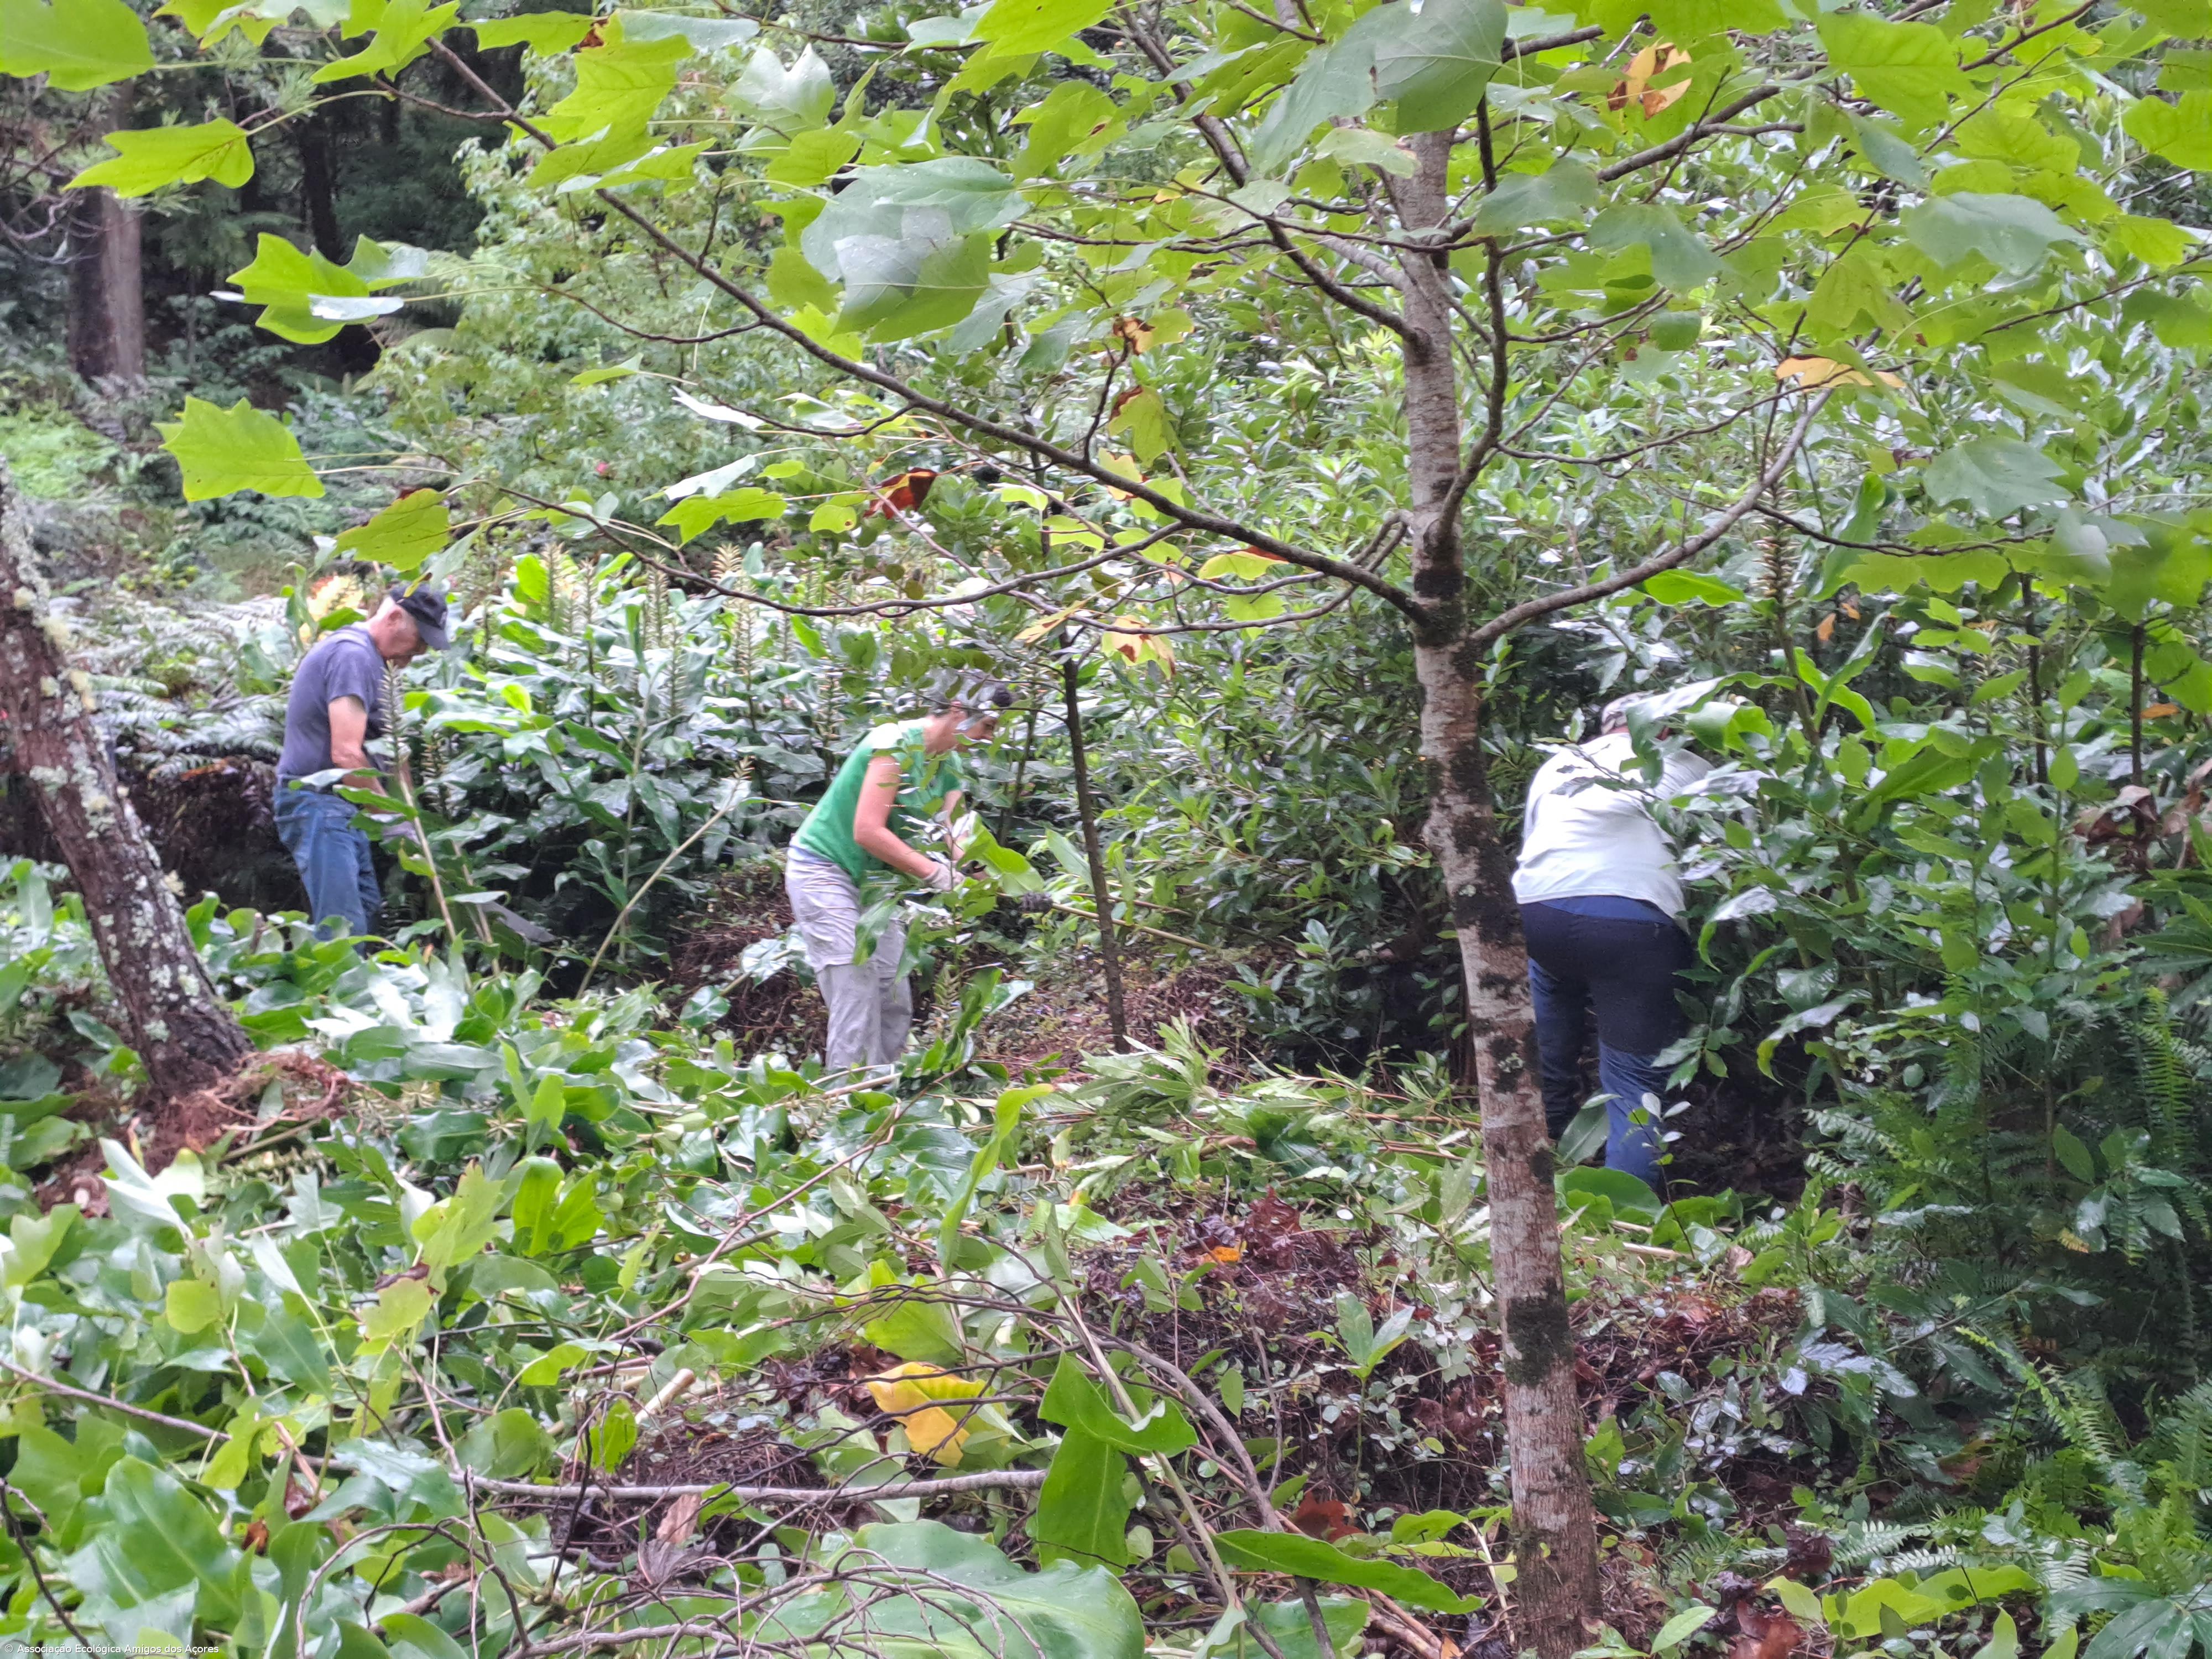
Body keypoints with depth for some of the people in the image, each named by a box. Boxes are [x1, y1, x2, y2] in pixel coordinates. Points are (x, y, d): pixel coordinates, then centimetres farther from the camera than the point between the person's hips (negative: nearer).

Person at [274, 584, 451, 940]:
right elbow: (346, 755, -23)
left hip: (338, 806, 11)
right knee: (344, 926, -17)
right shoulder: (354, 655, -17)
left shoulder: (362, 652, 18)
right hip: (319, 804, -11)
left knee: (367, 906, 12)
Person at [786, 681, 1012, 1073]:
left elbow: (953, 834, -4)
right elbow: (868, 832, -29)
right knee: (858, 1005, -14)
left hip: (875, 882, 9)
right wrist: (934, 873, -28)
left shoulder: (949, 764, 4)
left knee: (895, 1005, 6)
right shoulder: (898, 743, -23)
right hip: (826, 874, -9)